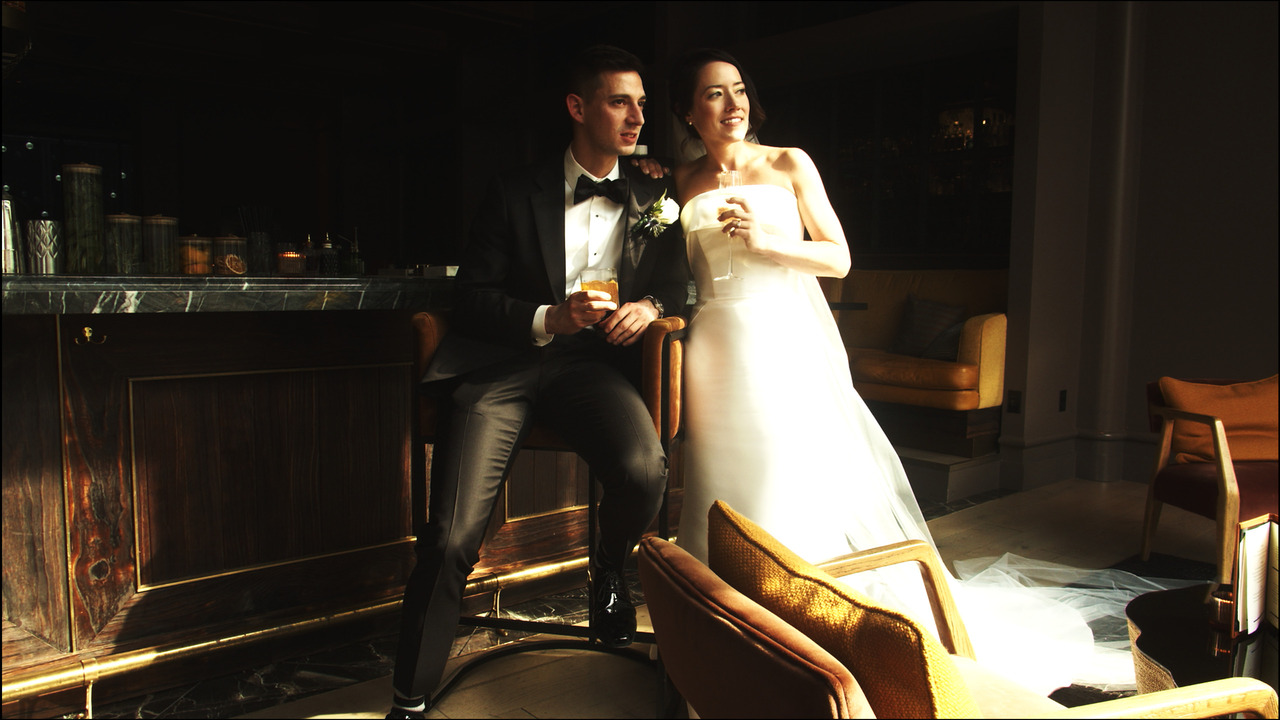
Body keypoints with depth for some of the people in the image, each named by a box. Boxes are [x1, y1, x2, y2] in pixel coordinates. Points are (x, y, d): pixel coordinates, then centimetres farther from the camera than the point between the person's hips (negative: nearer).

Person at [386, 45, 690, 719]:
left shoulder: (651, 196, 16)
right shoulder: (516, 193, 8)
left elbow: (676, 279, 21)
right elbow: (470, 298, 4)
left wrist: (649, 305, -4)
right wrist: (548, 319, -15)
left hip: (591, 363, 2)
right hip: (501, 362, -1)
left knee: (644, 469, -30)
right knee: (451, 537, -19)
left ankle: (609, 569, 7)